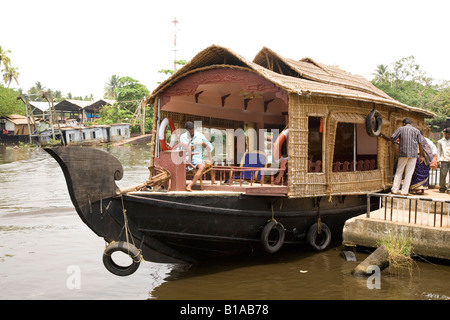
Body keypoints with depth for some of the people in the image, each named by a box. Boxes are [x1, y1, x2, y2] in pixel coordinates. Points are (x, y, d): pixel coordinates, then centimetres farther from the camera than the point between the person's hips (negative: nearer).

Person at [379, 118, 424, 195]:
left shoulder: (400, 129, 4)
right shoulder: (416, 131, 9)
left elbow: (391, 139, -1)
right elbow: (420, 144, 3)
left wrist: (382, 135, 14)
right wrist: (421, 156, 4)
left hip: (403, 153, -1)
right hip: (413, 154, 1)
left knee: (399, 172, 9)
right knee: (409, 173, 3)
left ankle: (394, 190, 7)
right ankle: (404, 192, 3)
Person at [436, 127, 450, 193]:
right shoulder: (440, 141, 11)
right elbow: (439, 151, 11)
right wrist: (438, 161, 5)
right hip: (444, 160, 0)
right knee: (443, 174, -1)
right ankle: (442, 187, 10)